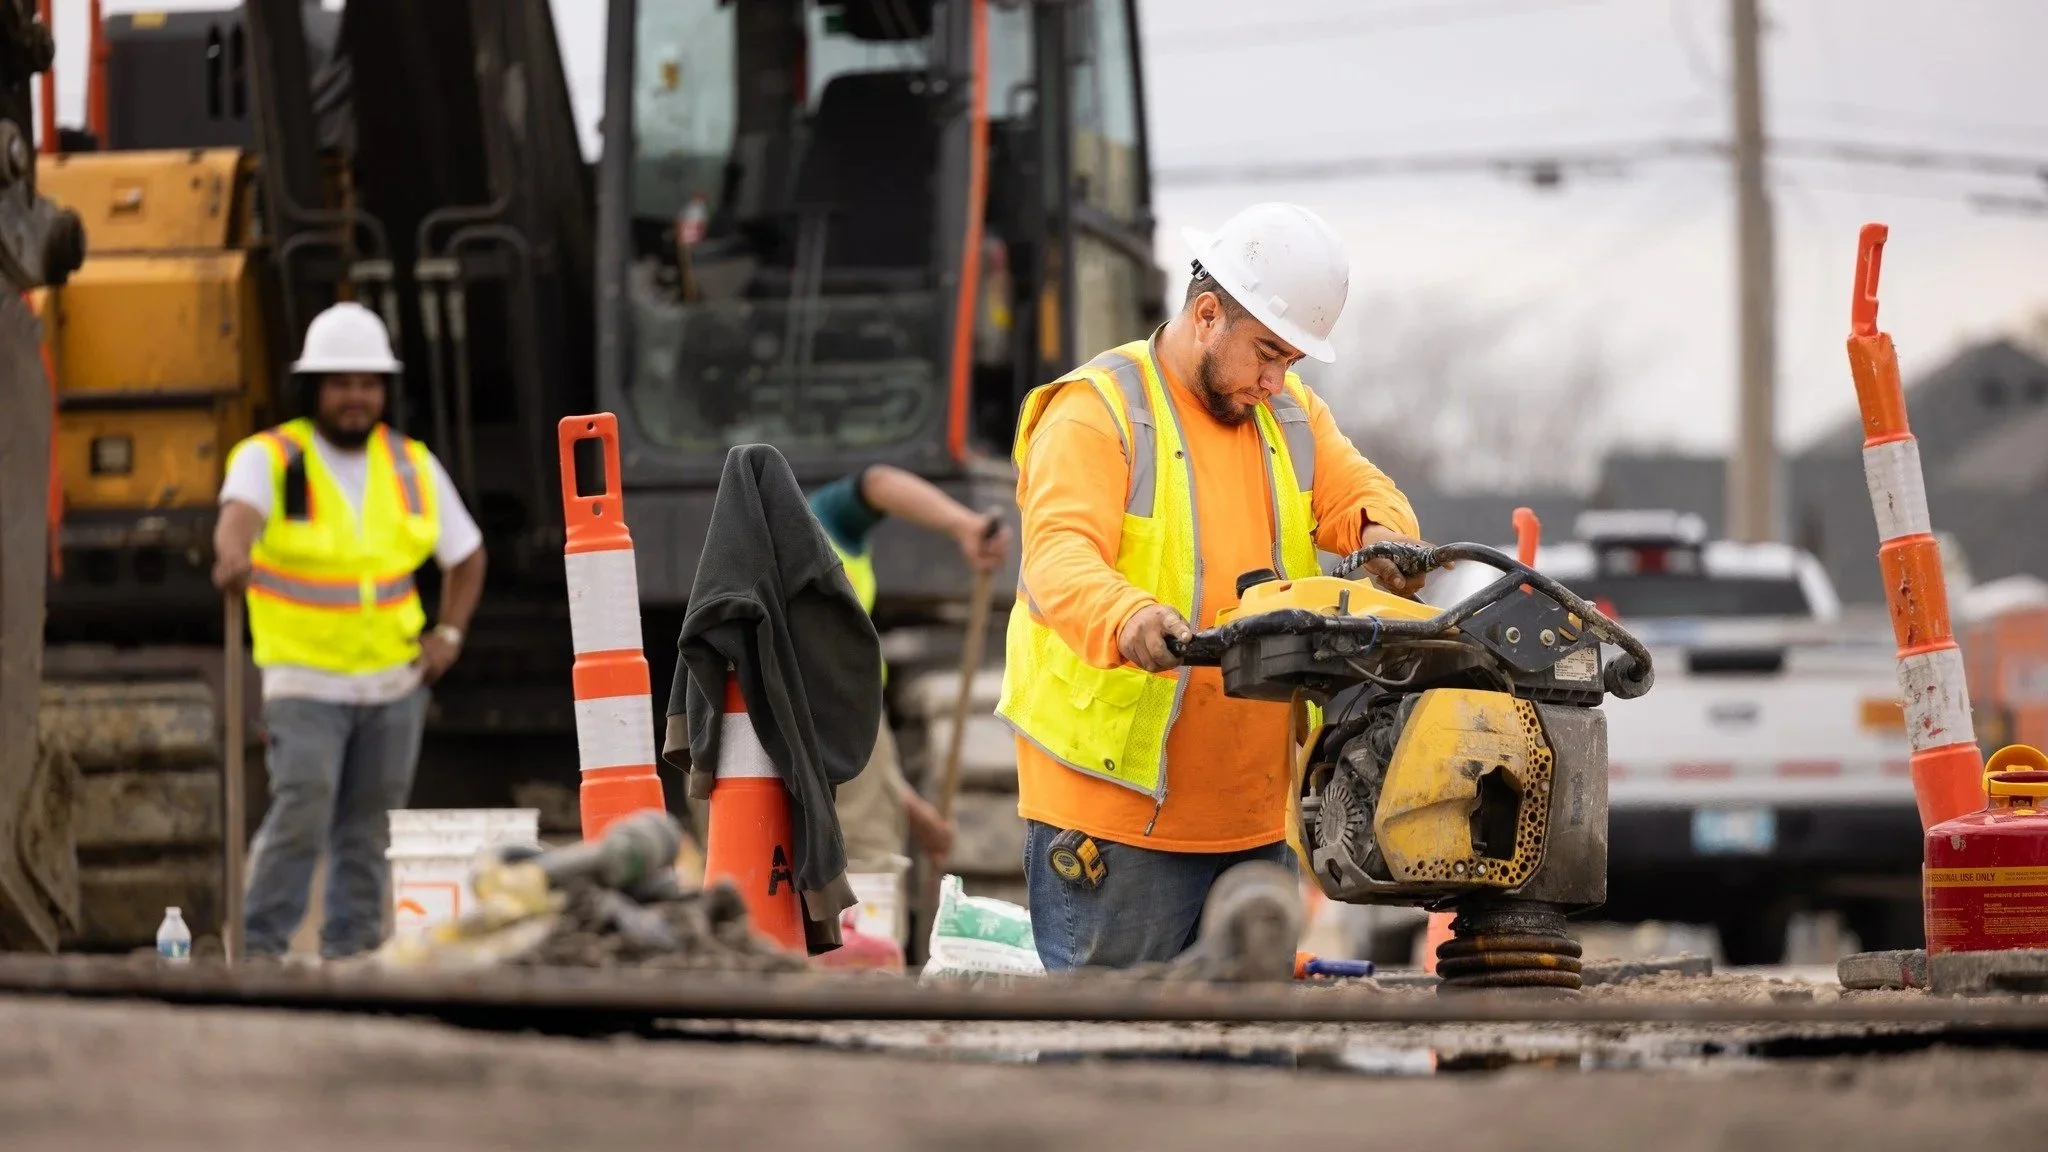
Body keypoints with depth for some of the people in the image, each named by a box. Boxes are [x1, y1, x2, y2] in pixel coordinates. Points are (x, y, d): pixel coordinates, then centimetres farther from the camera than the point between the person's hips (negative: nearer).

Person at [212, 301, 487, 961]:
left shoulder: (413, 467, 6)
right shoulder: (272, 458, -8)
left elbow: (466, 554, 19)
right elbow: (241, 511, -31)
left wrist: (449, 632, 3)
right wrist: (233, 554, -54)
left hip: (394, 681, 4)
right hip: (305, 680, -4)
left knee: (367, 830, 8)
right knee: (302, 808, -18)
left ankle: (349, 952, 17)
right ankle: (261, 948, -11)